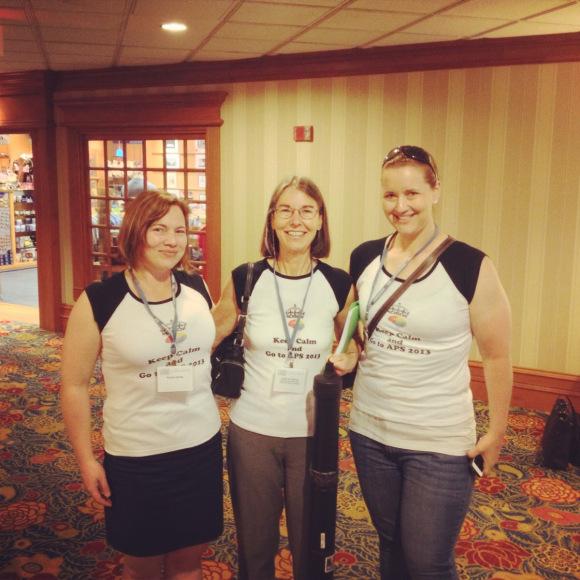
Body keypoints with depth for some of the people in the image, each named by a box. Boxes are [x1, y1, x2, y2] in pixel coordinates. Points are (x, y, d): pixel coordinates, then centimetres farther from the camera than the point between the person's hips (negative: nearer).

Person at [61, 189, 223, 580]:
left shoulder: (198, 289, -2)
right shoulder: (98, 302, -13)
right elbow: (75, 385, -6)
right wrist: (86, 460, -4)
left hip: (203, 447, 3)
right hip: (136, 459, -3)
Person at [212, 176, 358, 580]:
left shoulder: (339, 284, -6)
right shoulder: (245, 279, -7)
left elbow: (352, 342, 8)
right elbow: (211, 337, 5)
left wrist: (350, 359, -11)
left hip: (312, 433, 0)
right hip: (251, 430, 0)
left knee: (310, 544, 17)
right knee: (255, 542, 18)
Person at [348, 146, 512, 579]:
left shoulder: (471, 267, -14)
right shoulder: (364, 258, -1)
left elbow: (497, 356, -6)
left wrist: (497, 432, -3)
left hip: (440, 443, -4)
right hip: (369, 432, 4)